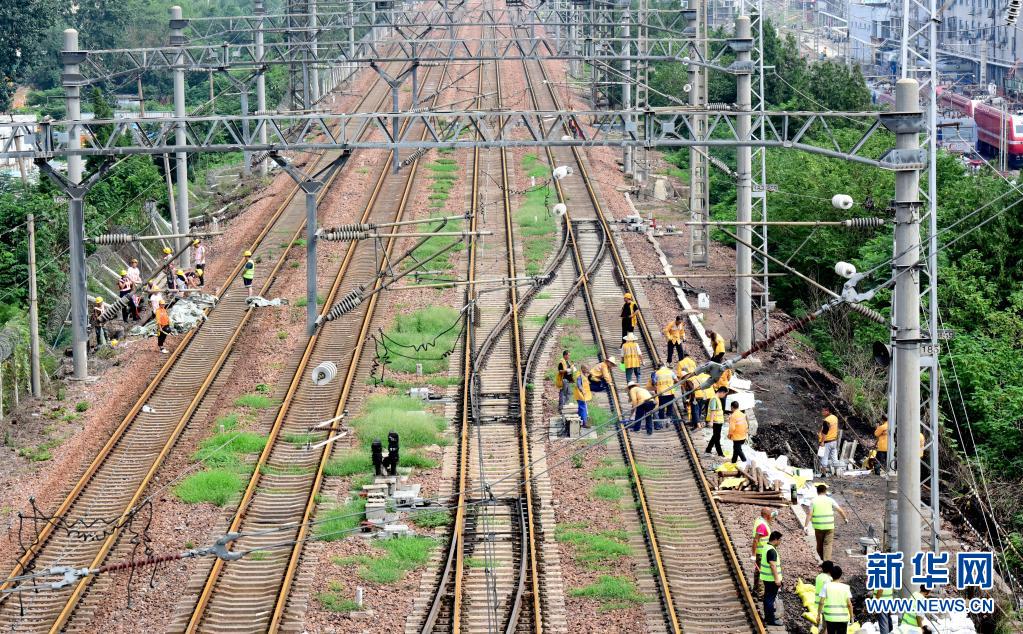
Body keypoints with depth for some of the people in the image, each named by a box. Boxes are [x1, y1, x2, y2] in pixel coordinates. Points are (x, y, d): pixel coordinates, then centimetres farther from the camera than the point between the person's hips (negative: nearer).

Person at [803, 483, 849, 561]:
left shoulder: (813, 501, 0)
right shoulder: (830, 500, 0)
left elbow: (809, 514, -6)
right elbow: (840, 510, 2)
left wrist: (805, 526, -8)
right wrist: (845, 518, 17)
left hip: (818, 526, 1)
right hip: (829, 526, -1)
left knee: (819, 544, 16)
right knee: (827, 545, 0)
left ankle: (822, 559, 31)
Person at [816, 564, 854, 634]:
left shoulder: (826, 586, -4)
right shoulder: (845, 587, -4)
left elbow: (821, 602, -7)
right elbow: (849, 604, -8)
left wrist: (818, 615, 3)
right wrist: (851, 616, 4)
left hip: (830, 618, 1)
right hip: (843, 618, -1)